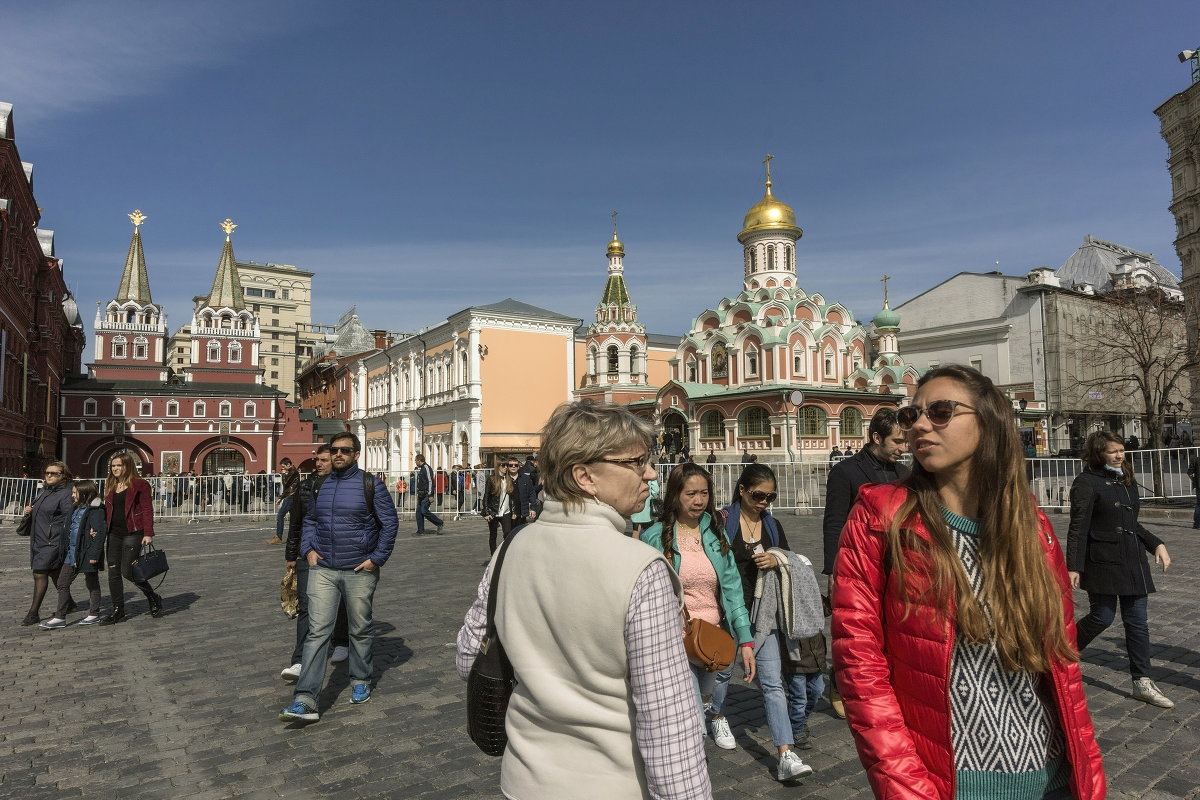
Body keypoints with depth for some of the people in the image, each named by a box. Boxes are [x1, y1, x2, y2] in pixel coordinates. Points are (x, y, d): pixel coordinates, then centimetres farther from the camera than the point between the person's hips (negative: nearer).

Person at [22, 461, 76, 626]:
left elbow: (69, 520, -18)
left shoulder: (65, 494, -13)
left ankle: (34, 613, -3)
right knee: (54, 573, 17)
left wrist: (65, 543, -22)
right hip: (38, 540, 9)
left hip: (53, 542, -9)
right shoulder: (43, 492, 14)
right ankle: (68, 602, 31)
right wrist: (30, 510, 6)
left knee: (40, 574, -9)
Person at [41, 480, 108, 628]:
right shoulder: (76, 509, 13)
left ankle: (94, 614, 15)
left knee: (92, 584, 5)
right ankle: (60, 617, 14)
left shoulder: (96, 510, -16)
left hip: (87, 553, -9)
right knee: (62, 583, 8)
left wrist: (94, 555, -23)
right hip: (72, 553, 9)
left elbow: (99, 533, -20)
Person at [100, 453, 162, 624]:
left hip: (132, 533, -7)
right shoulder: (110, 486, 14)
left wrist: (148, 533, -14)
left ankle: (154, 599, 13)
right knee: (113, 572, 6)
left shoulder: (139, 485, -6)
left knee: (127, 571, -8)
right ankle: (118, 611, 15)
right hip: (114, 534, 7)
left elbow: (147, 510, -9)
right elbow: (107, 510, 18)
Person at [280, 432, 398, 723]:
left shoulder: (370, 485, -5)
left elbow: (389, 523, -4)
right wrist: (308, 549, 4)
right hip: (322, 569, 3)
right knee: (317, 631, -4)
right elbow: (310, 520, 20)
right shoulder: (320, 486, 9)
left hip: (359, 570, -3)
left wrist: (376, 559, -9)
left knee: (361, 629, 11)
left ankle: (361, 680, 30)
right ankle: (305, 699, -5)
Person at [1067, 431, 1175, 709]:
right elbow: (1078, 528, -15)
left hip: (1132, 561, 7)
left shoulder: (1127, 481, 13)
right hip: (1103, 562, -7)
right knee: (1103, 616, -3)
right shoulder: (1087, 482, -12)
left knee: (1137, 621, 8)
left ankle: (1142, 683, 16)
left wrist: (1156, 544, 8)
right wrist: (1073, 567, -18)